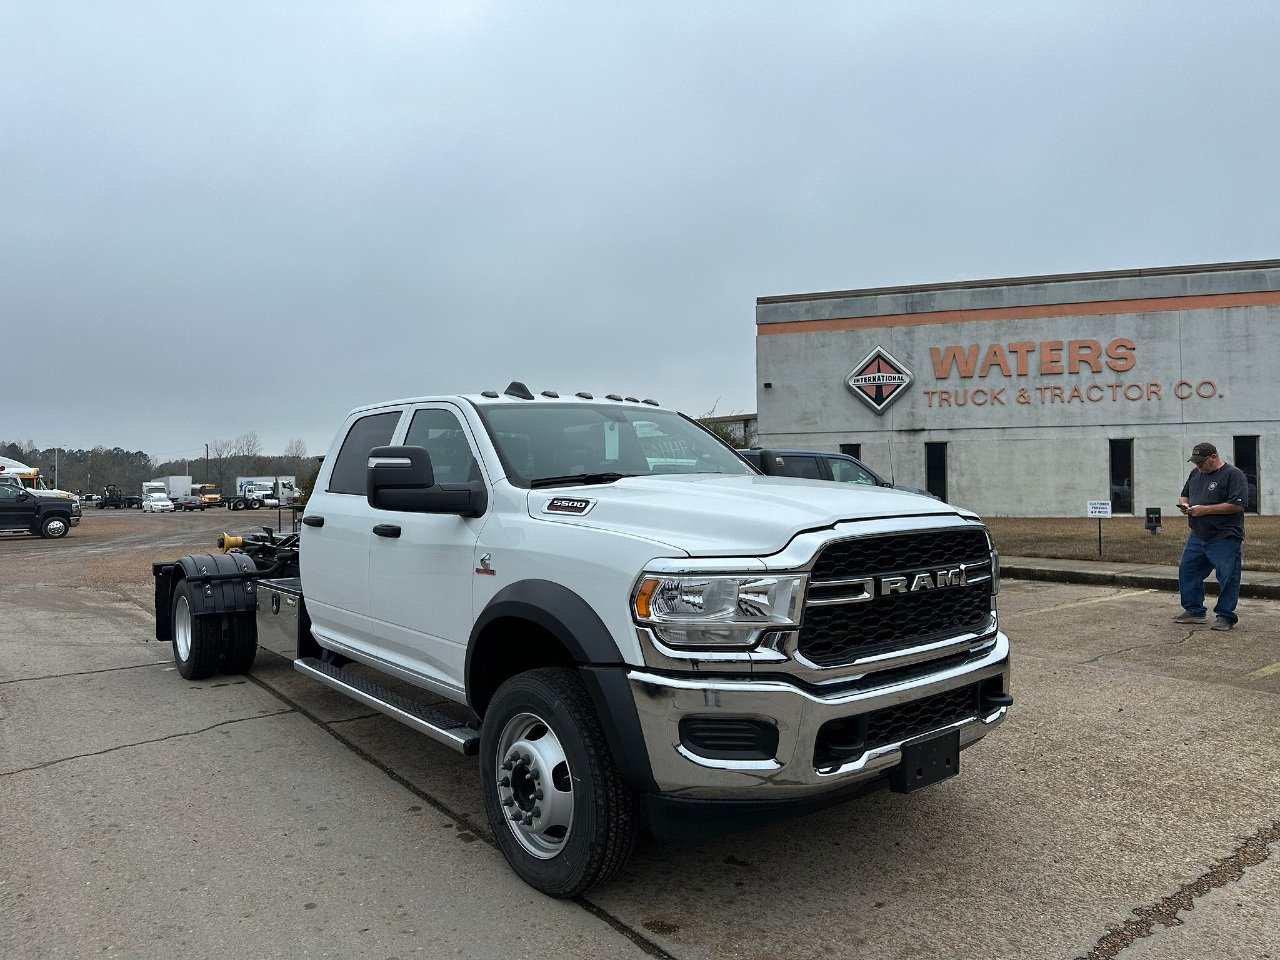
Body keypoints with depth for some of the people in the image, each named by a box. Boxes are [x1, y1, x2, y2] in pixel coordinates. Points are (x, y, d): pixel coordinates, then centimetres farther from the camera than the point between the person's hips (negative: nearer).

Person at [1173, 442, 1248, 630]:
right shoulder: (1196, 473, 13)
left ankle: (1225, 616, 10)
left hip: (1224, 539, -7)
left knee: (1227, 578, -1)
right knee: (1187, 571, 9)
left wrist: (1205, 509, -20)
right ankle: (1194, 611, 20)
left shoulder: (1234, 474, -10)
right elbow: (1184, 494, 27)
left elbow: (1237, 505, -19)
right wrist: (1184, 504, 3)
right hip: (1197, 536, 7)